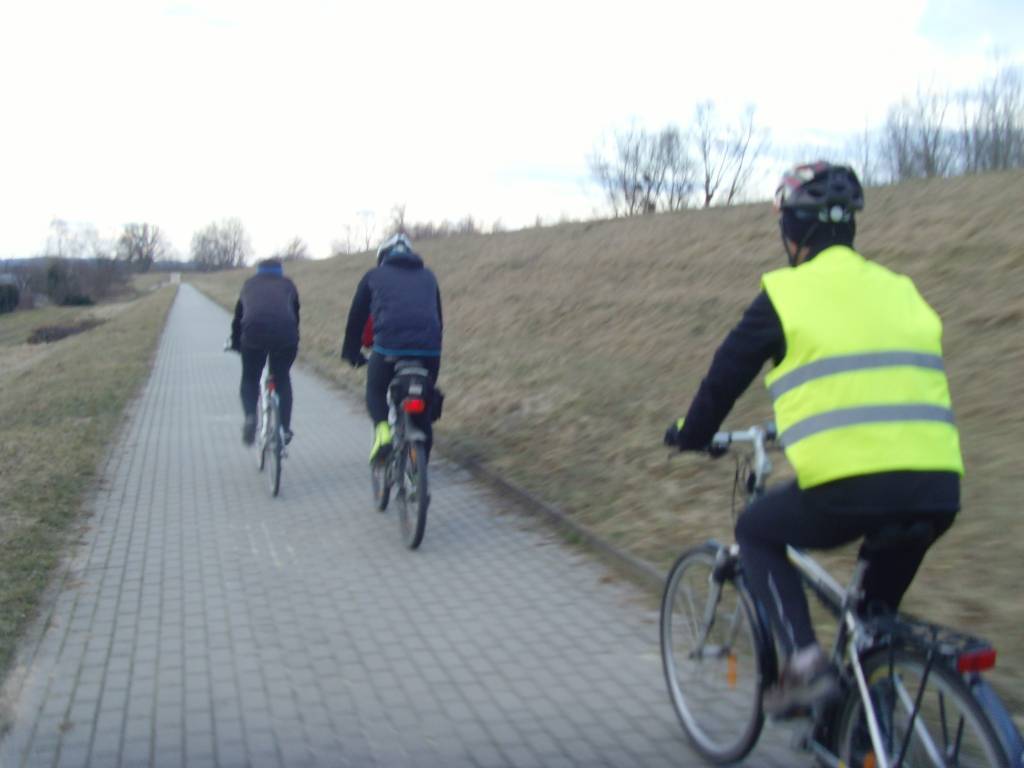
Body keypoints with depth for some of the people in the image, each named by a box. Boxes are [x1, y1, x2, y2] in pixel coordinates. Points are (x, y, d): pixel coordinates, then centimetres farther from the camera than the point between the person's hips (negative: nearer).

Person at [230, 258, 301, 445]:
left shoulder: (249, 285, 29)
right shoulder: (288, 285, 27)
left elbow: (238, 317, 32)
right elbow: (295, 315, 30)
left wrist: (235, 343, 45)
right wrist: (294, 343, 42)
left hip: (254, 332, 0)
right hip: (285, 333, 0)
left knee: (250, 379, 17)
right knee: (282, 379, 18)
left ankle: (250, 415, -9)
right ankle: (284, 429, 14)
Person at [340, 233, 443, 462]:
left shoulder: (374, 276, 19)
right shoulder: (428, 276, 27)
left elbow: (356, 316, 22)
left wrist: (351, 352, 33)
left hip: (389, 344, -2)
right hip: (429, 348, 3)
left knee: (376, 392, 22)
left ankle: (383, 431, -6)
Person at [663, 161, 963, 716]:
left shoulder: (784, 295, 4)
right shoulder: (899, 290, 20)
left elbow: (726, 374, 11)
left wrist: (691, 436, 30)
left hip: (848, 489, -5)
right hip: (937, 491, 6)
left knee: (757, 532, 22)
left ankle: (804, 661, 6)